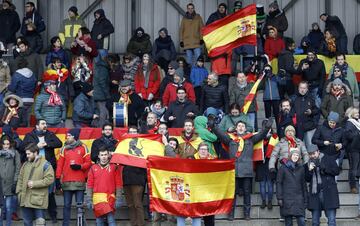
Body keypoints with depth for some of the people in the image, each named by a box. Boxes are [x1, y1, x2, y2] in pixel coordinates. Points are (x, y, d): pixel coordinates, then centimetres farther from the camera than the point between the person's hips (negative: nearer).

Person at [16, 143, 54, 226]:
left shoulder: (45, 165, -6)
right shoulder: (25, 165, 13)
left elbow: (50, 179, -15)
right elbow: (20, 179, 18)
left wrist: (34, 184, -17)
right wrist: (19, 192, 7)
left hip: (38, 200, -6)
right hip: (25, 199, 6)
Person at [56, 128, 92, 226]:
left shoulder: (83, 147, 4)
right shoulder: (64, 148, 10)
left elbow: (88, 162, 2)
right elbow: (60, 164, 8)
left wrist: (80, 166, -15)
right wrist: (58, 178, 3)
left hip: (79, 181, -2)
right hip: (66, 182, 2)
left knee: (80, 205, -3)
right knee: (67, 205, 5)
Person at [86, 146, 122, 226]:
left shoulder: (114, 167, 5)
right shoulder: (93, 168, 10)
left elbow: (118, 184, 3)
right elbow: (89, 185, 10)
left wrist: (118, 199, -3)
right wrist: (89, 200, 4)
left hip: (110, 198, -2)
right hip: (97, 198, 2)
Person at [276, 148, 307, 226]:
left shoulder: (301, 168, 12)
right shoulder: (283, 168, 4)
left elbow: (304, 185, 14)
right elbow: (278, 183, 1)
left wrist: (305, 200, 10)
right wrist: (279, 198, -6)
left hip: (298, 199, 2)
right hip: (287, 199, -2)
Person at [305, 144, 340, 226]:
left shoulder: (329, 159, 3)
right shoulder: (309, 164, 14)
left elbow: (337, 171, -3)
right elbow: (307, 179, 13)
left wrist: (323, 167, -12)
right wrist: (309, 170, -5)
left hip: (328, 193, -3)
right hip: (315, 193, 4)